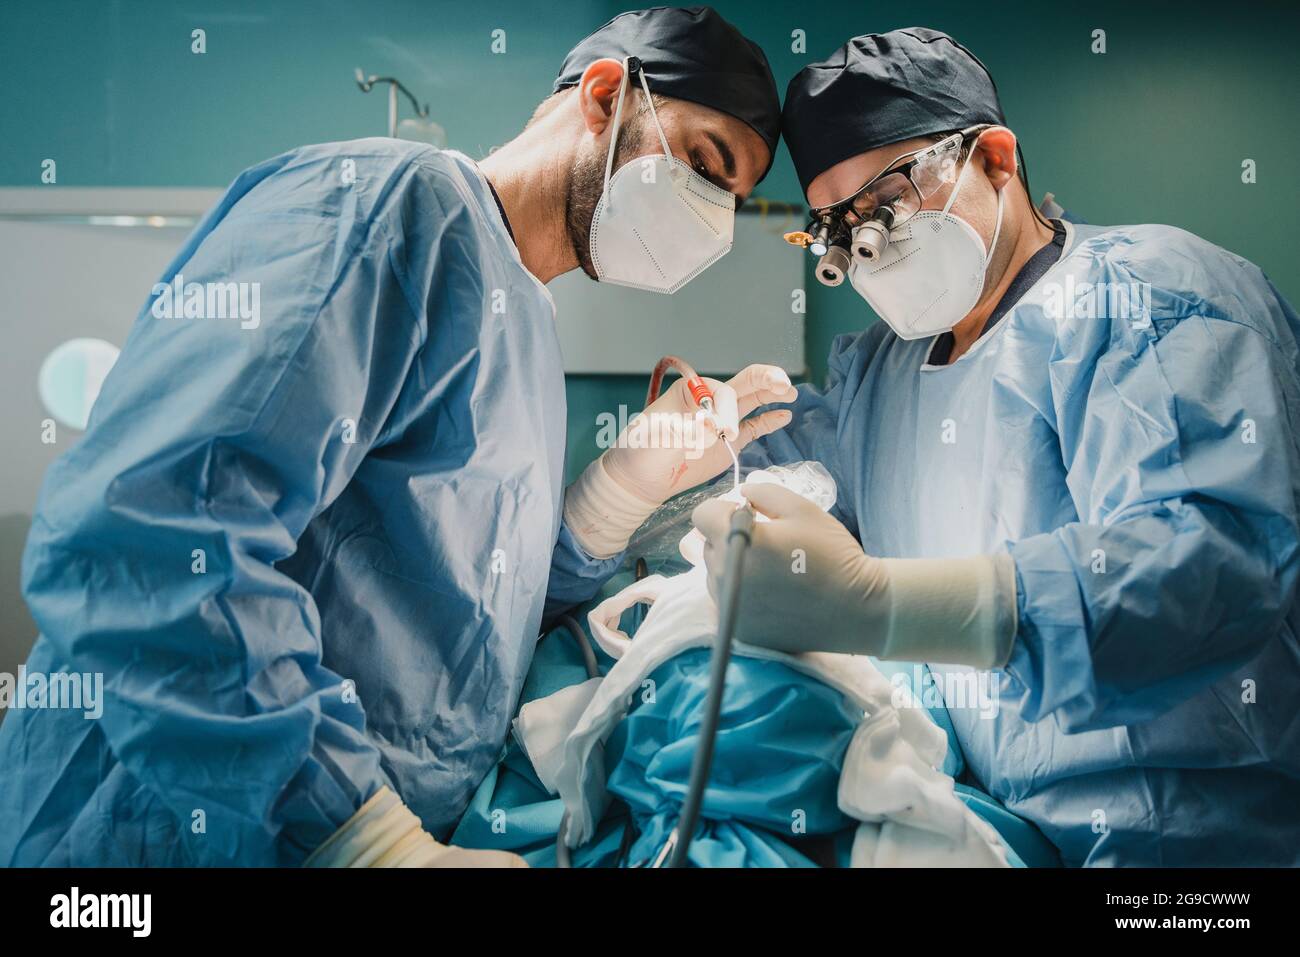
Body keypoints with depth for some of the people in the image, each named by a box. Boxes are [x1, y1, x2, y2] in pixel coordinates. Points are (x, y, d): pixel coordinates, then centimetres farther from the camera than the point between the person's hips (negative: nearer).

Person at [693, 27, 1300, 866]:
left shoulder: (1147, 294, -10)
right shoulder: (873, 371, 16)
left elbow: (1222, 554, -26)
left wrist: (871, 606, -36)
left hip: (1191, 830, -7)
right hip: (992, 821, 7)